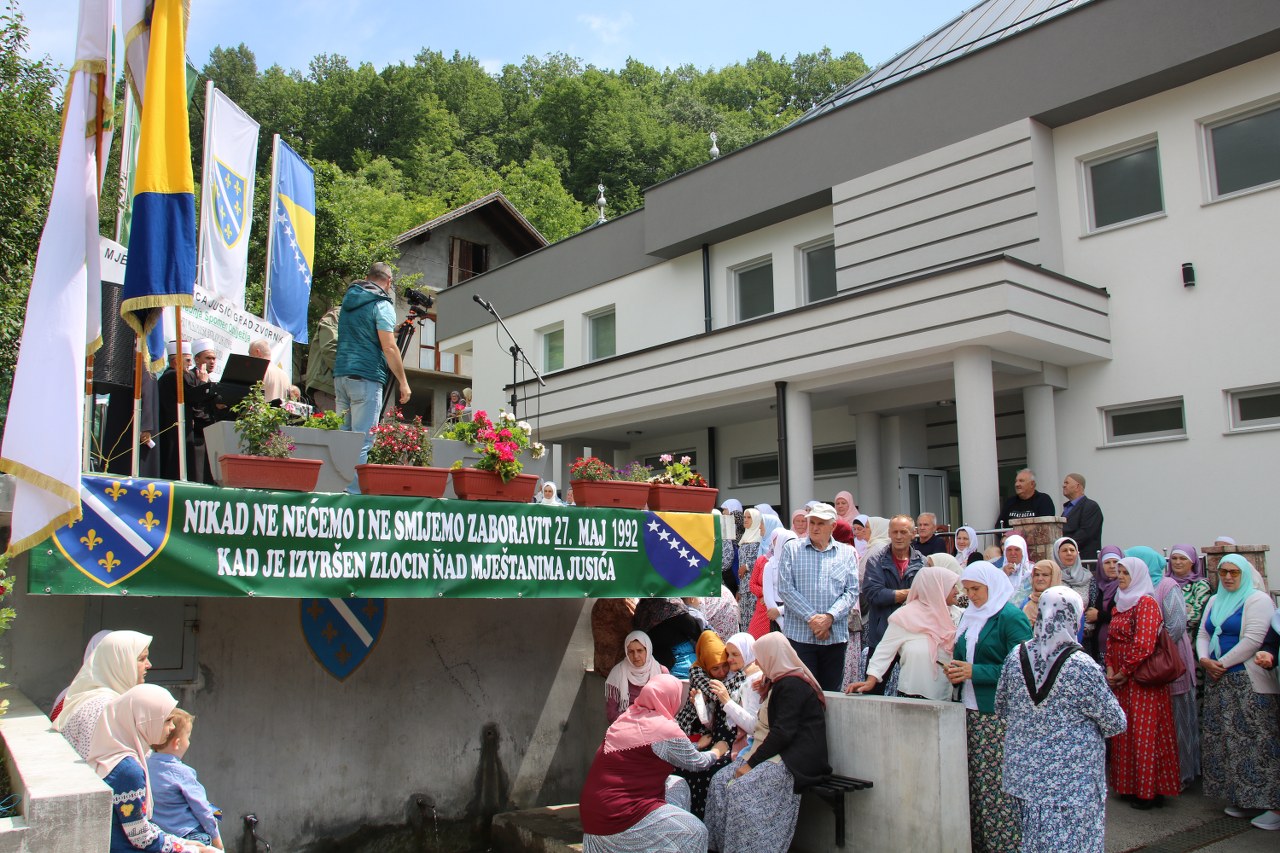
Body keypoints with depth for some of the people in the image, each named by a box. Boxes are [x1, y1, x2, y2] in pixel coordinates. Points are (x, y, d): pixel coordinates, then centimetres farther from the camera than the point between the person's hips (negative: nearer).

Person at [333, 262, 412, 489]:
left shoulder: (348, 300, 18)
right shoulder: (381, 304, -4)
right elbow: (388, 347, -11)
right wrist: (403, 382, -8)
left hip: (341, 374, 7)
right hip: (366, 377, -7)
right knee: (362, 440, -7)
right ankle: (353, 492, -11)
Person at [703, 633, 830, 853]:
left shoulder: (792, 685, -11)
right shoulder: (780, 682, 21)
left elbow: (783, 733, -19)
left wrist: (751, 763, -18)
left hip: (796, 759, -10)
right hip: (778, 753, 10)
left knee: (741, 789, -28)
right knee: (720, 780, -9)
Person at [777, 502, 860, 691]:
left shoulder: (847, 553, 9)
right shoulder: (791, 549, 4)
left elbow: (852, 591, 2)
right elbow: (785, 588, -4)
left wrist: (829, 617, -13)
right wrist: (811, 618, -12)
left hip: (835, 635, 2)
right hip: (799, 635, -2)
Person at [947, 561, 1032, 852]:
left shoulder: (1011, 617, -8)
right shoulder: (969, 616, 15)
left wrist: (974, 672, -16)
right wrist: (955, 671, 2)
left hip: (998, 714, -7)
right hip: (970, 711, 7)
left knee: (997, 784, -5)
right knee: (973, 782, 8)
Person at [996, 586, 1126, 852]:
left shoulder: (1015, 658, -5)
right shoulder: (1082, 667, -18)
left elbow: (1001, 711, 7)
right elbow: (1116, 724, -7)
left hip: (1023, 771, 5)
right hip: (1072, 781, -4)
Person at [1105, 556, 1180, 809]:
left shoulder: (1146, 603, -13)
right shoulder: (1120, 604, 14)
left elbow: (1144, 644, -20)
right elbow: (1111, 640, 15)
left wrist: (1124, 672, -13)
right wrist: (1110, 668, 2)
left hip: (1142, 679, -8)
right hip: (1121, 680, 8)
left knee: (1144, 732, -2)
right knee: (1124, 732, 12)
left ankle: (1149, 791, 8)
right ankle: (1129, 786, 21)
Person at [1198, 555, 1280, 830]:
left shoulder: (1258, 600, -6)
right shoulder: (1214, 601, 16)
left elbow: (1253, 639, -14)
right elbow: (1203, 634, 15)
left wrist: (1222, 663, -11)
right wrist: (1204, 660, -4)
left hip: (1248, 681, -7)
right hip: (1218, 681, 7)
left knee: (1254, 739, -9)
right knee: (1224, 737, 7)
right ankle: (1237, 797, 16)